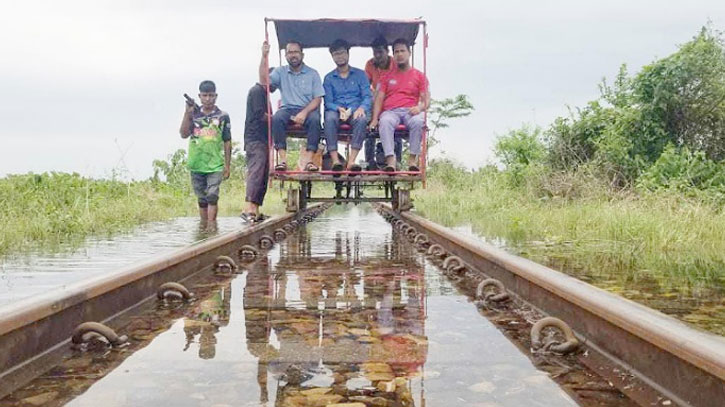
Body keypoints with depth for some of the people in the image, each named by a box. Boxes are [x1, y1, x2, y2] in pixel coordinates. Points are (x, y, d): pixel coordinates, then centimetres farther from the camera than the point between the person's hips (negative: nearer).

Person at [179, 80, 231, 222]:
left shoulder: (222, 116, 1)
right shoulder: (193, 114, 7)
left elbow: (227, 142, 3)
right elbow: (184, 134, -4)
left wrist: (227, 165, 1)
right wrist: (187, 113, -11)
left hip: (215, 165, -3)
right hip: (197, 164, 3)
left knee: (212, 197, -13)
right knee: (202, 200, 11)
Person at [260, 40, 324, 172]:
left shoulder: (312, 73, 9)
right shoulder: (280, 72, 14)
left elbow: (317, 99, 1)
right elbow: (264, 81, -3)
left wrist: (304, 112, -18)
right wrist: (264, 57, -7)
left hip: (308, 109, -1)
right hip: (288, 109, 1)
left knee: (315, 119, -35)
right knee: (277, 118, -32)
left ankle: (309, 160, -35)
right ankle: (283, 160, -34)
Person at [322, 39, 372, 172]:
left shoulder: (360, 74, 16)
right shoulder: (328, 78, 17)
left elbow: (368, 97, 6)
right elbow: (328, 102, 7)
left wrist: (361, 108, -18)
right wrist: (339, 109, -16)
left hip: (356, 111, 0)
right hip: (336, 110, 0)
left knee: (362, 119, -37)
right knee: (330, 118, -36)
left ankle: (351, 161, -42)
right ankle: (335, 160, -42)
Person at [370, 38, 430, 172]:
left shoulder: (419, 75, 19)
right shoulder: (388, 76, 24)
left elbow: (426, 98, 10)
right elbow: (379, 98, 14)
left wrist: (420, 107, -15)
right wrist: (374, 118, -4)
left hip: (410, 111, 0)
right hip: (390, 111, 1)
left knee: (417, 121, -37)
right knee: (385, 121, -37)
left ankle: (413, 158, -32)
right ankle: (390, 159, -43)